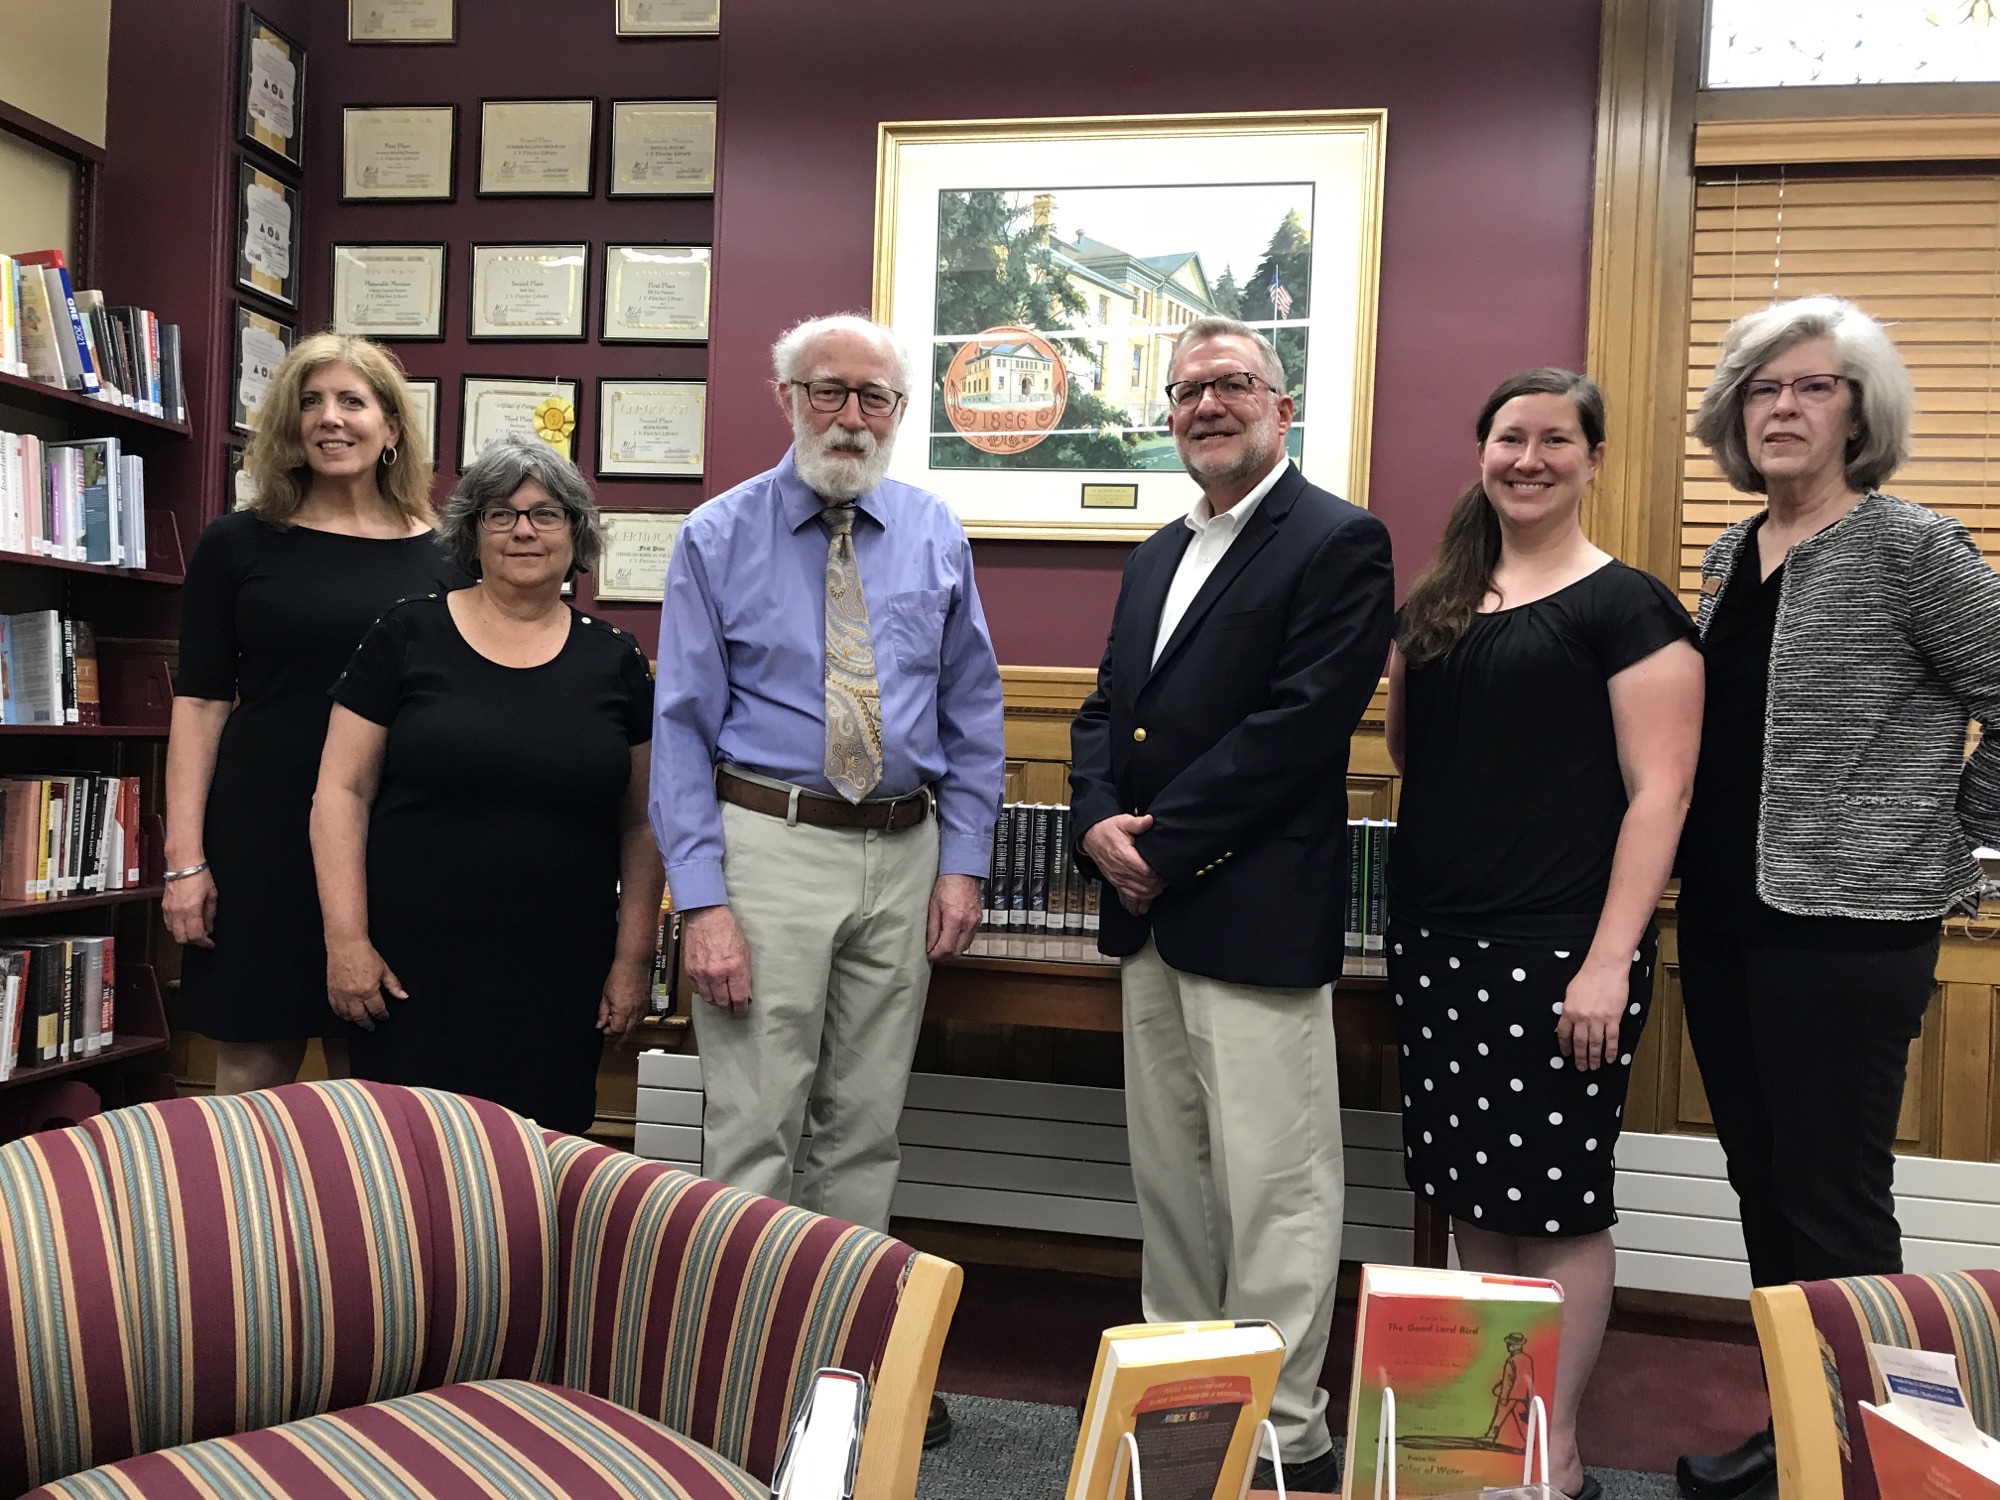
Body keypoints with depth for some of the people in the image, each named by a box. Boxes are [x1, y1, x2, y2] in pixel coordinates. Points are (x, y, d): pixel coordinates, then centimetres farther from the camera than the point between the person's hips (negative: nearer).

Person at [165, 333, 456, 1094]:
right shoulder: (237, 544, 2)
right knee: (252, 1066, 7)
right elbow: (200, 705, 0)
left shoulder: (439, 556, 5)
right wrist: (185, 858, -6)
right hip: (263, 834, -1)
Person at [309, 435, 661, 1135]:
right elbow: (343, 792, 1)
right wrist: (346, 937, -6)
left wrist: (633, 959, 5)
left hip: (559, 983, 2)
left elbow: (641, 824, 9)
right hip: (414, 972, -1)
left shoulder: (614, 659, 6)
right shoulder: (407, 636, 2)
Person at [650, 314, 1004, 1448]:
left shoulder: (936, 534, 8)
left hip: (905, 854, 4)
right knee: (754, 1124, 0)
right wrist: (703, 900, -13)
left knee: (868, 1124, 14)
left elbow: (973, 707, 10)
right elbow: (684, 726, -5)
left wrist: (965, 859, 1)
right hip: (771, 844, -3)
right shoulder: (721, 537, -1)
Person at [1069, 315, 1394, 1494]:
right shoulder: (1158, 556, 19)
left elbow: (1296, 725, -16)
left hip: (1257, 918, -8)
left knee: (1273, 1188, 0)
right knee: (1168, 1177, 17)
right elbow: (1106, 710, 16)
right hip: (1149, 916, 8)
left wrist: (1166, 845, -15)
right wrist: (1101, 825, -3)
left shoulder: (1339, 543, -6)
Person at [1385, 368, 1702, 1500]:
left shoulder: (1626, 605, -5)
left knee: (1557, 1202, 2)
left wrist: (1610, 960, -17)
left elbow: (1660, 789, -11)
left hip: (1559, 950, -6)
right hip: (1439, 940, 6)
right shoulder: (1440, 602, 13)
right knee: (1475, 1195, 13)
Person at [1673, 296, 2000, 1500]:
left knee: (1833, 1202, 1)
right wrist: (1699, 872, 12)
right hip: (1725, 916, 7)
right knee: (1761, 1184, 15)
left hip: (1846, 927, -7)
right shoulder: (1730, 556, 11)